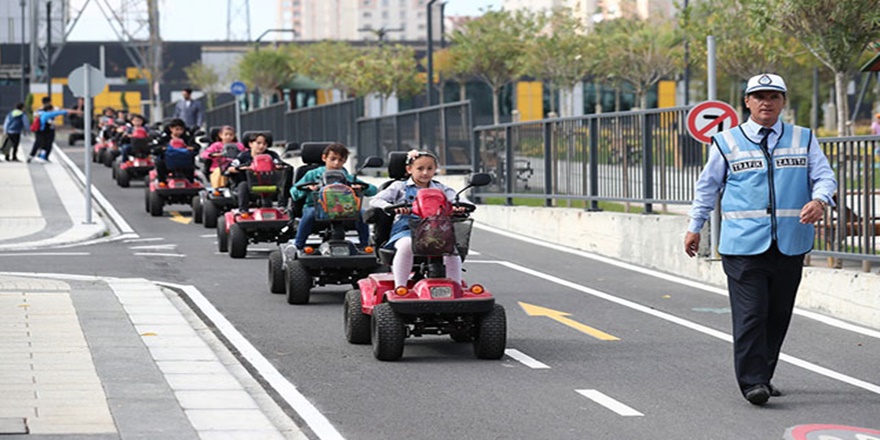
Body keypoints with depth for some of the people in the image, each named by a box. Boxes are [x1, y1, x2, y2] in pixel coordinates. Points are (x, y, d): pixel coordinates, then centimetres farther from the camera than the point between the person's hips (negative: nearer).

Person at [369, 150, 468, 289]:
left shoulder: (440, 188, 20)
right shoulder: (400, 187, 13)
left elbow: (457, 198, 5)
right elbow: (375, 201, 2)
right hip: (405, 231, -2)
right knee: (407, 245, -38)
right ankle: (399, 288, -35)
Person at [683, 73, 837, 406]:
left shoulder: (803, 140, 11)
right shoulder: (727, 142, 7)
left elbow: (824, 175, 6)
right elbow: (708, 186, 16)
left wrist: (819, 200, -16)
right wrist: (695, 227, 17)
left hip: (789, 244, 2)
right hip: (743, 244, -2)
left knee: (778, 314, 7)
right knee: (750, 314, -11)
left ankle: (763, 376, 19)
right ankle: (752, 382, -10)